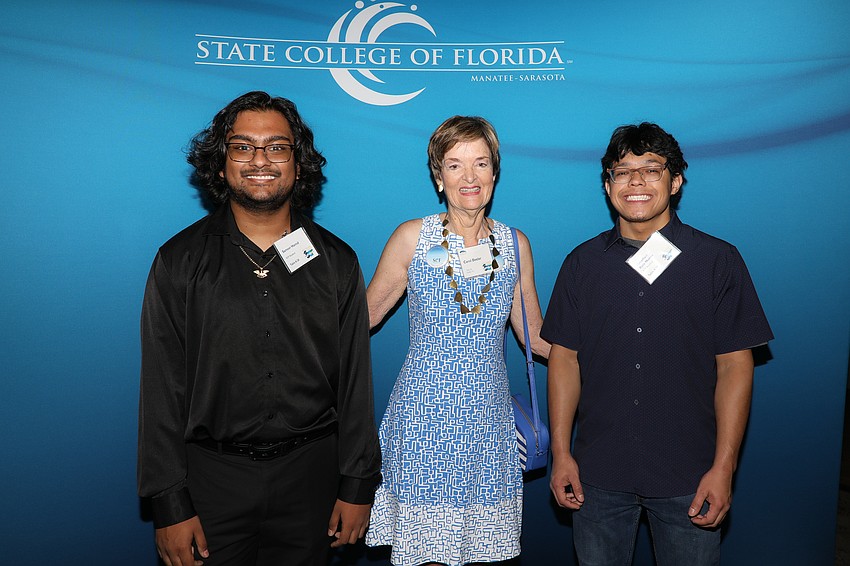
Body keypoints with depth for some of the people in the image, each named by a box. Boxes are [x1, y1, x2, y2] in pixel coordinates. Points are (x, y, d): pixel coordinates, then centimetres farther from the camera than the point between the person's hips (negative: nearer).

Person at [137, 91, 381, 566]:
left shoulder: (336, 262, 1)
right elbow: (163, 389, -4)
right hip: (212, 474, -1)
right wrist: (169, 505, -6)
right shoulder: (180, 261, -3)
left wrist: (359, 485, 1)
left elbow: (355, 381, 2)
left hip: (310, 473, 1)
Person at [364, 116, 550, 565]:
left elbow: (537, 338, 9)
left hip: (487, 413, 2)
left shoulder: (514, 244, 3)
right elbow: (362, 317, 4)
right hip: (424, 412, -2)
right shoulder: (413, 237, -3)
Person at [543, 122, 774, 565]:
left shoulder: (718, 260, -2)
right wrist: (561, 453, 0)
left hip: (688, 478, -1)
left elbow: (734, 366, -3)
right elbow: (565, 358, 3)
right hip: (598, 475, 2)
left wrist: (723, 467, -8)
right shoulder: (582, 263, 3)